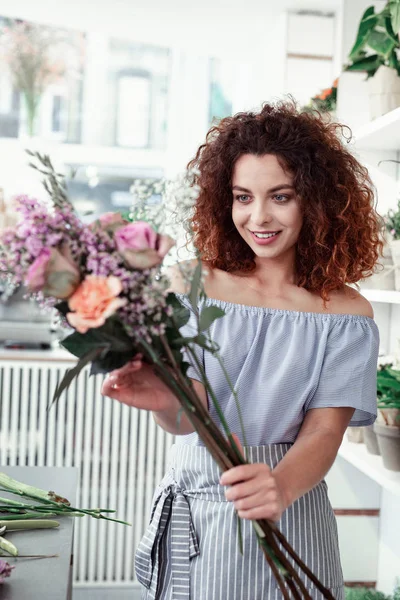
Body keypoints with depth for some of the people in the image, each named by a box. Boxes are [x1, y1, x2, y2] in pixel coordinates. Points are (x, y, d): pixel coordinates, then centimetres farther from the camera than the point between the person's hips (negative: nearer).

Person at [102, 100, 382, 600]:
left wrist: (281, 488, -32)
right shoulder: (191, 287, -6)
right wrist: (165, 400, -36)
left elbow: (324, 431, -11)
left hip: (288, 522, -1)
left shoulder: (346, 314, -7)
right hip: (190, 516, 1)